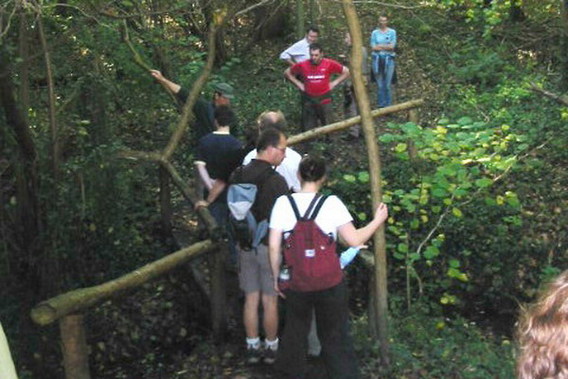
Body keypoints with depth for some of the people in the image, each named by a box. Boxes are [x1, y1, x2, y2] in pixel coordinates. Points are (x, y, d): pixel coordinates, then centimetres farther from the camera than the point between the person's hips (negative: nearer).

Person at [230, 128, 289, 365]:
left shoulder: (238, 176, 0)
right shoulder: (276, 181, -18)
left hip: (245, 245, 5)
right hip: (270, 247, -5)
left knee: (251, 299, 14)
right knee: (270, 301, 9)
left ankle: (252, 348, 24)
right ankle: (271, 348, 22)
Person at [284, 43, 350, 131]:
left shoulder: (329, 64, -6)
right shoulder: (302, 65, -5)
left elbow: (346, 71, 4)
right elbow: (287, 73, 10)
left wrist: (334, 83, 0)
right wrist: (298, 83, 3)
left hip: (324, 98, 0)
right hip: (308, 100, 1)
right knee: (308, 128, 4)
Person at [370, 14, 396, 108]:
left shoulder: (392, 32, 6)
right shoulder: (375, 32, 9)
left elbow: (392, 46, -4)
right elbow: (373, 47, -1)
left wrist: (380, 46, -5)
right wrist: (386, 47, -6)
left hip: (388, 59, -1)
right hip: (377, 59, 1)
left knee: (387, 84, -3)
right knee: (379, 84, 1)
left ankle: (388, 106, 3)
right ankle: (381, 105, 8)